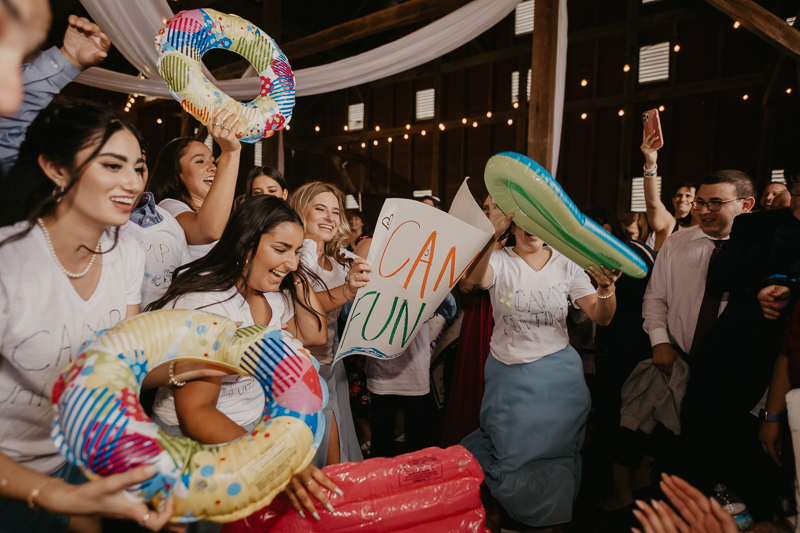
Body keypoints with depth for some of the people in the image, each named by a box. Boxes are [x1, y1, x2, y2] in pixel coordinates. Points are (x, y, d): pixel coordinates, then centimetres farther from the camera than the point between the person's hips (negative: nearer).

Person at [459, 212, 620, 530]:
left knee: (554, 452, 9)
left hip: (558, 376, 1)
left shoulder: (565, 265, 1)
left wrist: (607, 287, -26)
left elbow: (601, 317, -6)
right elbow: (474, 278, -28)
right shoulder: (500, 261, -4)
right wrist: (494, 231, -39)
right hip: (508, 375, -1)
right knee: (514, 455, 9)